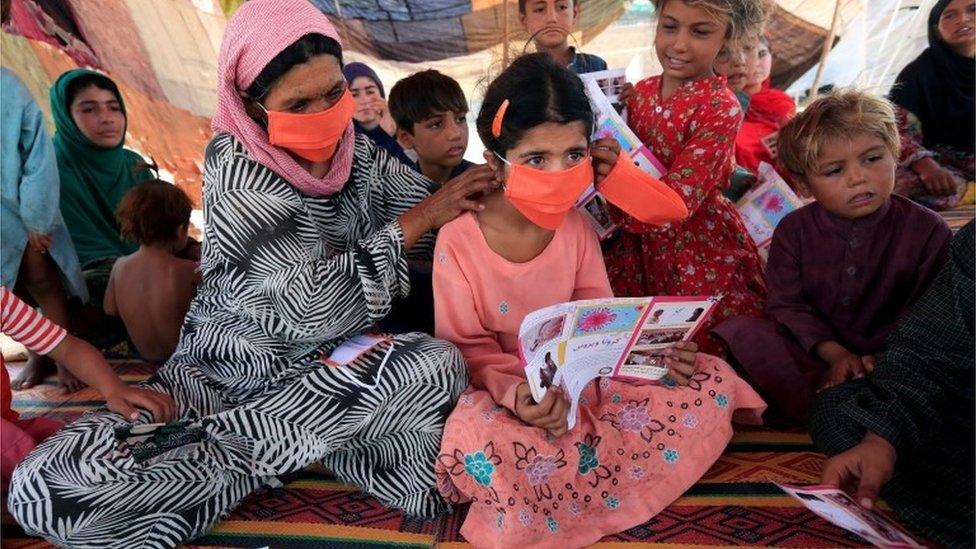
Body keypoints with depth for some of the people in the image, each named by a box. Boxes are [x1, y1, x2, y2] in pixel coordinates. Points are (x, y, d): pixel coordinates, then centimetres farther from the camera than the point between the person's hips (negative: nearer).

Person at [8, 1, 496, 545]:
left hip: (328, 369, 3)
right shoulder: (235, 170, -16)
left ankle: (204, 443, -13)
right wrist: (418, 220, -20)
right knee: (42, 489, -20)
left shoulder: (362, 156, -1)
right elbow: (310, 306, -23)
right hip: (222, 372, -2)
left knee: (442, 365, -29)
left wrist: (479, 191, -16)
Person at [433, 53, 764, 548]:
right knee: (472, 448, -41)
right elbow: (467, 350, -10)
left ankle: (561, 479, -11)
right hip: (503, 392, -5)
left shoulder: (575, 226, -1)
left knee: (713, 382, -7)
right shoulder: (458, 241, -15)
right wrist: (514, 390, -29)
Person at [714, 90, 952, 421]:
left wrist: (879, 358, -21)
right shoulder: (794, 230, -4)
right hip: (817, 349, 1)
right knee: (739, 330, -22)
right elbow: (787, 305, -6)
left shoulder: (928, 231, -6)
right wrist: (835, 353, -19)